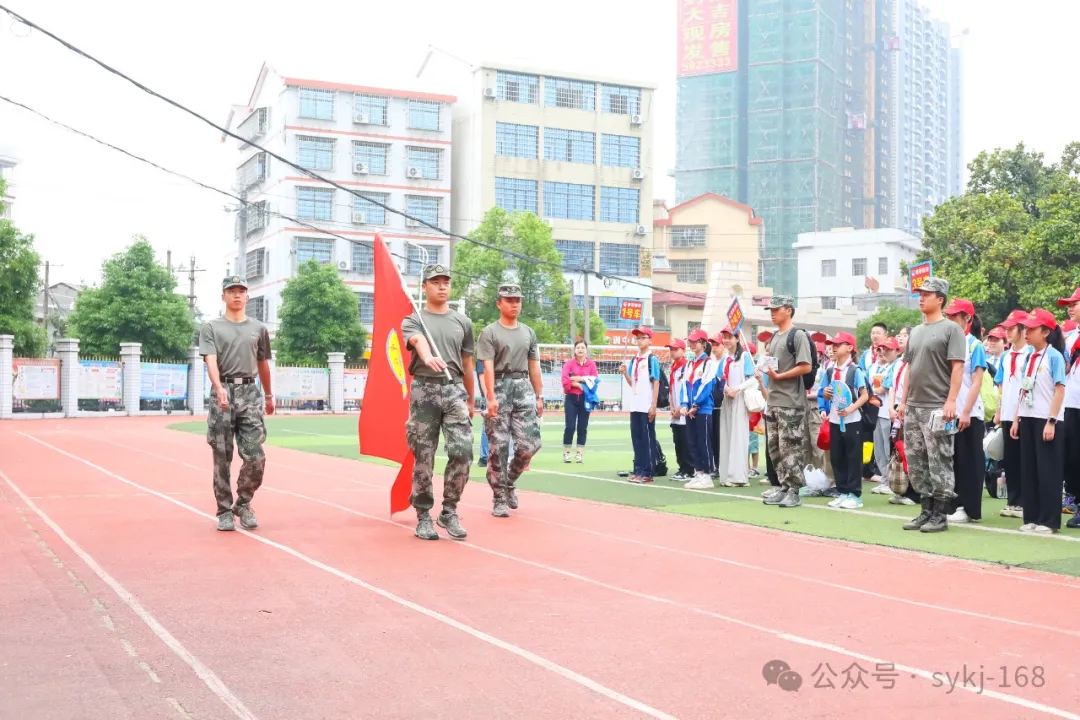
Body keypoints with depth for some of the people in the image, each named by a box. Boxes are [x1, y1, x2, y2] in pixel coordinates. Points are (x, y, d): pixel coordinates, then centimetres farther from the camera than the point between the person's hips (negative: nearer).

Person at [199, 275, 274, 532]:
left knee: (255, 456, -7)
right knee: (222, 458, 1)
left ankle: (243, 504, 14)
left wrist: (269, 396, 29)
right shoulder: (211, 327, 6)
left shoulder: (258, 328, 16)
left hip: (250, 393, 2)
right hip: (223, 392, -2)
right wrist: (219, 388, -26)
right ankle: (224, 511, 11)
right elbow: (211, 361, -9)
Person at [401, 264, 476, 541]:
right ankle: (423, 516, 11)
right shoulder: (412, 321, 5)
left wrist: (471, 400, 21)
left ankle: (449, 512, 6)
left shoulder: (463, 322, 16)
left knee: (462, 452, -9)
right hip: (424, 390, -2)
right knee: (424, 457, 0)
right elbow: (419, 342, -20)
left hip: (454, 390, 2)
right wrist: (429, 359, -42)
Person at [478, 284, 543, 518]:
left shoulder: (528, 332, 16)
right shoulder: (490, 332, 0)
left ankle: (509, 481, 20)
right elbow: (488, 367, -9)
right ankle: (499, 498, 5)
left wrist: (539, 396, 13)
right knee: (499, 446, -3)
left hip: (524, 388, 4)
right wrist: (491, 397, -19)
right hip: (500, 387, -4)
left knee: (530, 444, -5)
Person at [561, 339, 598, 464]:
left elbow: (595, 380, -5)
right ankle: (566, 453, 6)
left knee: (582, 427, 5)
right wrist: (580, 385, -16)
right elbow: (565, 381, -11)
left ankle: (580, 453, 13)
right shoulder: (569, 363, -1)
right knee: (570, 426, -4)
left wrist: (580, 379, -13)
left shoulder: (591, 364, 3)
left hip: (586, 399, 1)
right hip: (571, 398, -1)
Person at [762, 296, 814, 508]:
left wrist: (779, 376, -16)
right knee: (775, 448, 10)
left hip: (791, 403, -9)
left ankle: (794, 491, -2)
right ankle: (784, 488, 18)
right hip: (773, 402, 9)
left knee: (791, 448, -7)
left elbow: (806, 367, -16)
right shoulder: (774, 338, 17)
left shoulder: (798, 335, -8)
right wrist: (767, 370, 3)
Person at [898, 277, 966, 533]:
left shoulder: (951, 329, -6)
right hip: (913, 407, 8)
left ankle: (940, 515, 3)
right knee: (916, 463, 10)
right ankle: (926, 510, 18)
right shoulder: (915, 332, 17)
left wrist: (951, 401, -18)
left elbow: (957, 368, -12)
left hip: (937, 408, -8)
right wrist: (903, 401, 16)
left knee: (939, 464, -3)